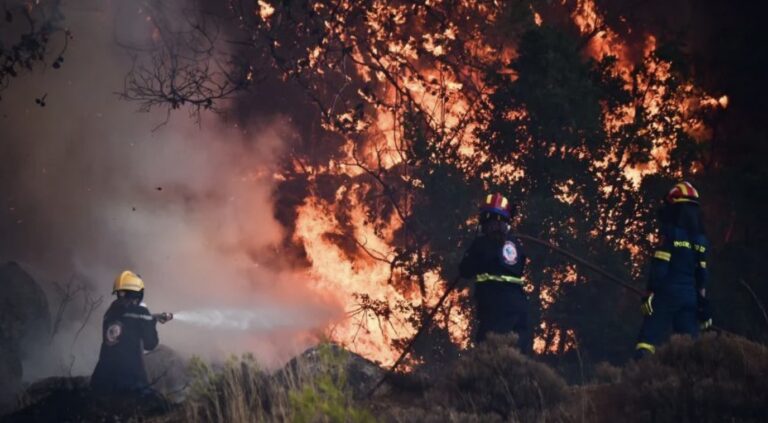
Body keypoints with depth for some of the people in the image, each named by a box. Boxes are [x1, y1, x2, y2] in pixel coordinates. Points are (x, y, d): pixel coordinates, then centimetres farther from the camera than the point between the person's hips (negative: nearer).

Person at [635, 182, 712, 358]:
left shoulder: (671, 232, -6)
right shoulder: (701, 238, 13)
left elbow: (659, 267, -11)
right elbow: (703, 274, 14)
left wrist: (649, 294, -10)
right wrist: (703, 302, 17)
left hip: (667, 293, -6)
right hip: (691, 297, 6)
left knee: (648, 338, -10)